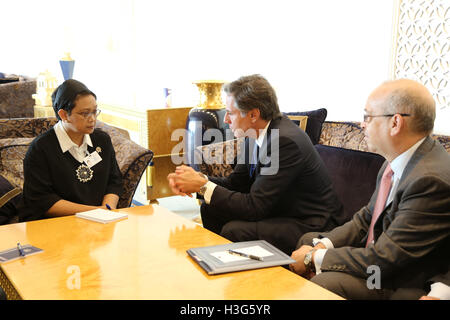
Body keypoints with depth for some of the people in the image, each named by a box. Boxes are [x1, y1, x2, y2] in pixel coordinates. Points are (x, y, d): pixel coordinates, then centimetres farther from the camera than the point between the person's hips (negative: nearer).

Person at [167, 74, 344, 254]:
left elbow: (255, 206, -27)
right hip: (276, 210, 9)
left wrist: (203, 186, -21)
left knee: (234, 231, -27)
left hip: (308, 225, -9)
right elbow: (236, 182, 9)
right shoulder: (255, 135, 1)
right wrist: (201, 180, -10)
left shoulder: (286, 141, -27)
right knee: (210, 211, 4)